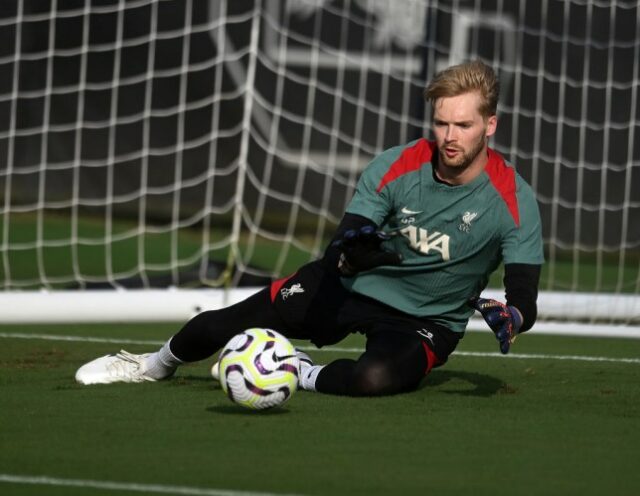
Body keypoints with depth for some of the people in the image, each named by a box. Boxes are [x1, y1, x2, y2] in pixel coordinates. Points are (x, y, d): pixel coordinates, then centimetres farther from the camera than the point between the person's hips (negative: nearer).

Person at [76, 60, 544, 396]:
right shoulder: (395, 167, -15)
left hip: (426, 321, -2)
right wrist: (351, 252, -44)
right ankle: (159, 363, 28)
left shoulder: (514, 200, -19)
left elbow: (525, 296, -21)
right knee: (220, 326, -7)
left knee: (377, 378, -37)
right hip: (349, 285, 2)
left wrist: (511, 316, -46)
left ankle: (305, 376, -4)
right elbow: (338, 252, -19)